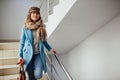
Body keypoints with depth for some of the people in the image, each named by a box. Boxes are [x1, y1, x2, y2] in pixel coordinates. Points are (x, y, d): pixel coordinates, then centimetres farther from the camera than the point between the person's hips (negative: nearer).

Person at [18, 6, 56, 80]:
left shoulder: (42, 27, 1)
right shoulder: (25, 28, -5)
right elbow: (22, 42, 2)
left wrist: (50, 48, 4)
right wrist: (20, 56, -1)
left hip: (39, 54, 1)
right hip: (28, 55, -1)